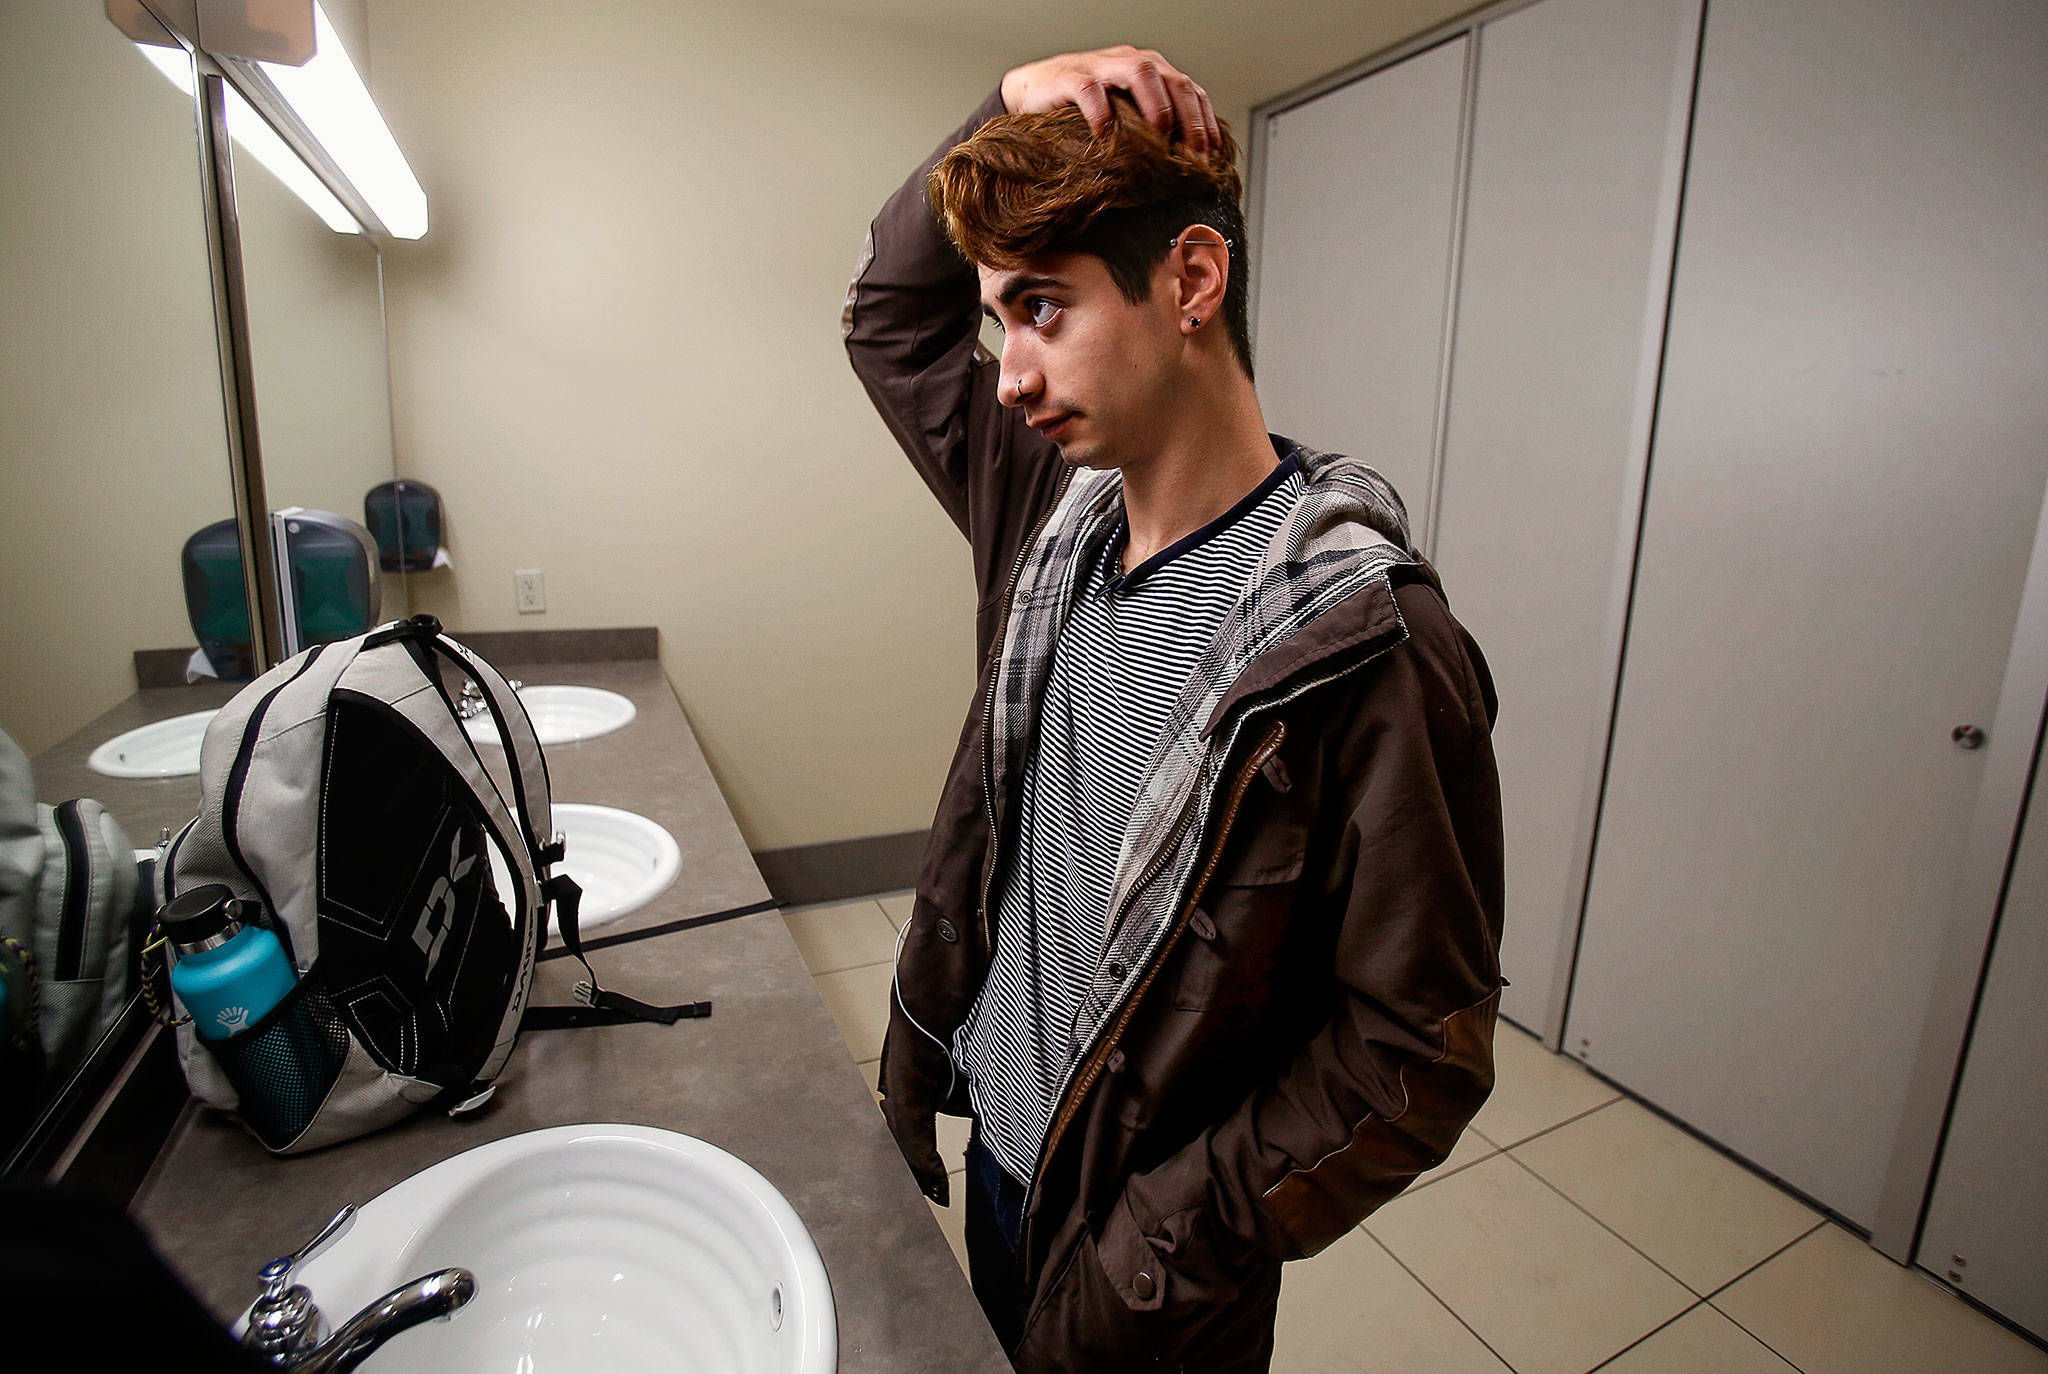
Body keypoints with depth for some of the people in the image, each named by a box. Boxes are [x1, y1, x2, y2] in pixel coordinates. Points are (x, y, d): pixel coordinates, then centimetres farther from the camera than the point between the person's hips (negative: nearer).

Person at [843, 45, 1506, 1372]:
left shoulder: (1365, 642, -28)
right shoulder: (1057, 514, -8)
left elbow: (1417, 1055, -22)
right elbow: (890, 312, 6)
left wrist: (1147, 1265, -18)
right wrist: (1011, 105, -8)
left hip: (1150, 1230, -5)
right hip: (996, 1145, 6)